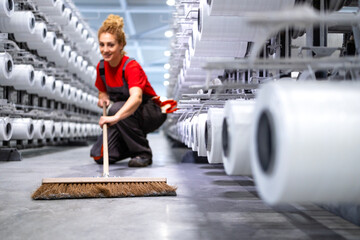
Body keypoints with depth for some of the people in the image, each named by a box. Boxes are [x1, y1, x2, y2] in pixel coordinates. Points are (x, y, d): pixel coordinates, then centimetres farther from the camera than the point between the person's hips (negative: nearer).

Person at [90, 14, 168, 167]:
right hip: (125, 113, 6)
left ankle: (143, 153, -18)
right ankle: (131, 146, 19)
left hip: (151, 114, -6)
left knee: (116, 108, -38)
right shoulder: (101, 67, -3)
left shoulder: (131, 66, -25)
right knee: (99, 156, -11)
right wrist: (103, 98, -11)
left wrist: (115, 117, -60)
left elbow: (136, 97, -43)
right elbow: (103, 91, 15)